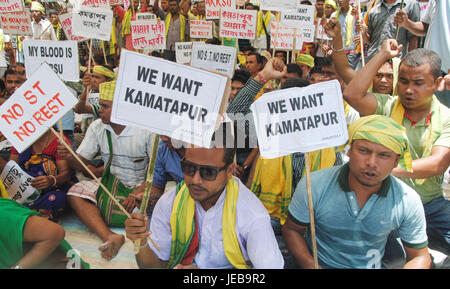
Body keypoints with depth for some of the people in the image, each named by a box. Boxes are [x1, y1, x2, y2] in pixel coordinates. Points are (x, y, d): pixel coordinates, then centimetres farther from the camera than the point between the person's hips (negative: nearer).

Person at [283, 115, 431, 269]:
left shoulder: (408, 201, -11)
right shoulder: (313, 186, -15)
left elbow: (420, 256, 1)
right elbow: (291, 229, -3)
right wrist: (310, 265, -16)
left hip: (371, 266, 3)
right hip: (320, 264, -2)